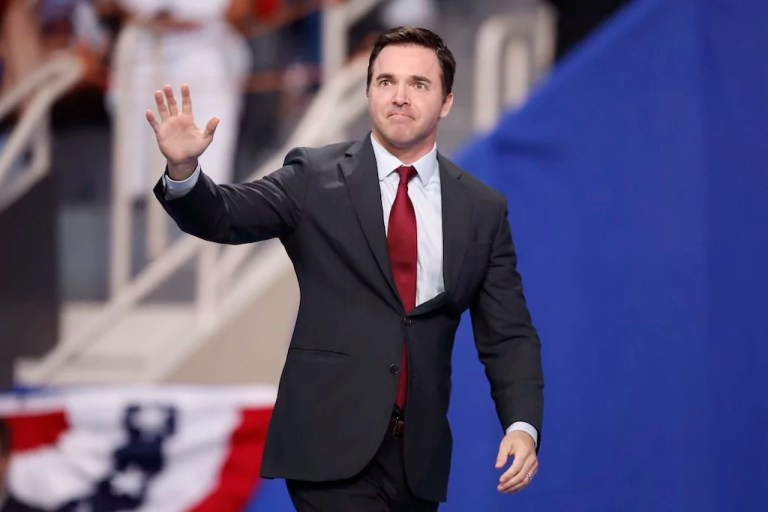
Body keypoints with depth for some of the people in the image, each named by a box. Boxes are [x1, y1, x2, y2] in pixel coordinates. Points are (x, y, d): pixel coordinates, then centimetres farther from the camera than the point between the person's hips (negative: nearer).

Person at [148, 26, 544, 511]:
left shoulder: (484, 210, 7)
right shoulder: (315, 179, 1)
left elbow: (508, 335, 6)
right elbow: (224, 215, -11)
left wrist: (522, 426, -9)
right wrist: (184, 170, -33)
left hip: (419, 453, 4)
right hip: (332, 447, -4)